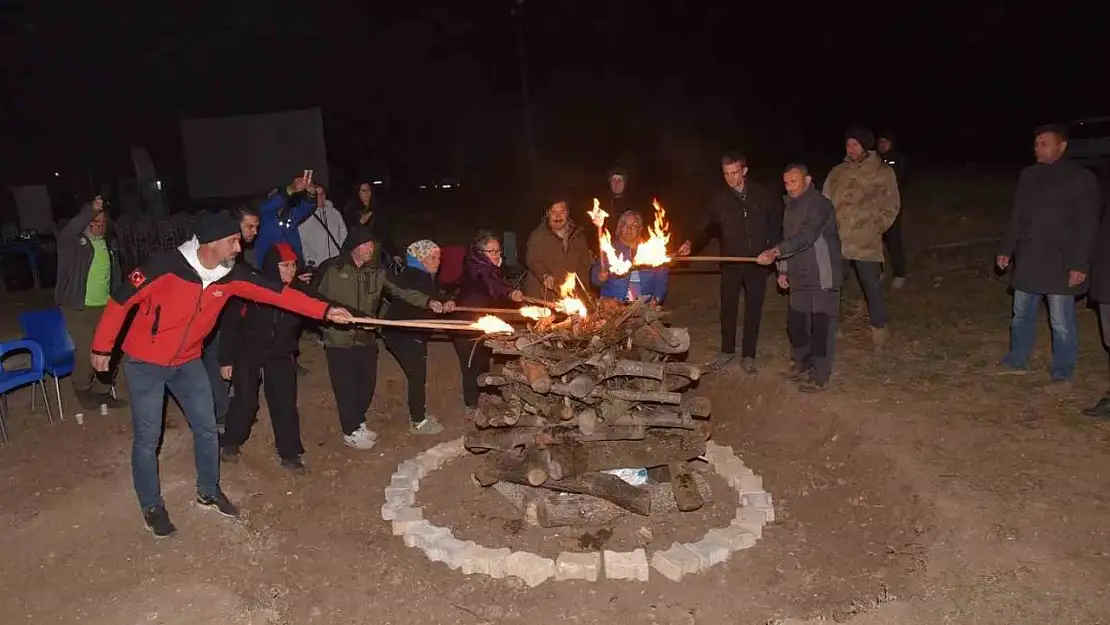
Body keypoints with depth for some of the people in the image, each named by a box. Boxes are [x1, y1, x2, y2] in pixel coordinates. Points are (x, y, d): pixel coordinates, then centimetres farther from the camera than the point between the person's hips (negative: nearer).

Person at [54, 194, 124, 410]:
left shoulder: (110, 243, 9)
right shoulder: (72, 242, -8)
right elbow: (67, 232, -33)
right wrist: (90, 210, -42)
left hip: (104, 306, 5)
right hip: (77, 307, -5)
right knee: (87, 351, -9)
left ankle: (102, 391, 24)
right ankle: (82, 387, 18)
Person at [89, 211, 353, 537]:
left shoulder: (230, 275, -12)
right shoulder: (167, 266, -27)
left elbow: (276, 292, -14)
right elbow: (121, 300, -17)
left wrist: (324, 311, -21)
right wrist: (102, 348, -8)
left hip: (187, 362, 5)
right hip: (145, 363, -5)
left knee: (207, 429, 10)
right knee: (147, 439, 3)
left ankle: (209, 492, 31)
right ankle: (152, 507, 22)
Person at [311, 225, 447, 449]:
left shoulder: (377, 271, 1)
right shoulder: (331, 269, -9)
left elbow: (401, 291, -7)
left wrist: (428, 302, -19)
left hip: (366, 337, 4)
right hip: (338, 338, -4)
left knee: (367, 381, 12)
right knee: (346, 386, 1)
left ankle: (358, 422, 35)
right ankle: (351, 431, 18)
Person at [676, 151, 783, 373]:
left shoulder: (763, 195, -2)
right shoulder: (720, 199, 0)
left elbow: (776, 225, 4)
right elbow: (708, 227, -3)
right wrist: (691, 244, -19)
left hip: (757, 263, -1)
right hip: (730, 264, 1)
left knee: (753, 310, 6)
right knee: (728, 308, 8)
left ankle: (748, 356, 18)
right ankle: (727, 351, 26)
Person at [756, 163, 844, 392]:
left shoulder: (819, 204, -16)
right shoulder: (791, 205, 12)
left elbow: (806, 236, -31)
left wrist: (776, 252, -42)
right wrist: (783, 270, 13)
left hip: (823, 277, -8)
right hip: (799, 277, 8)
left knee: (821, 326, -1)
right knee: (795, 322, 12)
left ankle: (820, 376, 10)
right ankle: (801, 363, 33)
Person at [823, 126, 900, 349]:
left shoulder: (883, 173, 2)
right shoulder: (837, 172, 8)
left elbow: (891, 206, 4)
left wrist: (877, 228, -6)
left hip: (867, 244, -2)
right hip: (837, 242, 2)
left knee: (873, 288, 5)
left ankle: (879, 331, 22)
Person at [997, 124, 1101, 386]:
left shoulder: (1081, 178, -8)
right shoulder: (1028, 175, 6)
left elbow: (1088, 226, -10)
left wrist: (1080, 264, -14)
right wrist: (1006, 250, 11)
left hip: (1060, 262, -5)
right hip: (1027, 259, 5)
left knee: (1061, 321, 3)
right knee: (1022, 313, 15)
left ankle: (1062, 370, 17)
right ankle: (1017, 359, 30)